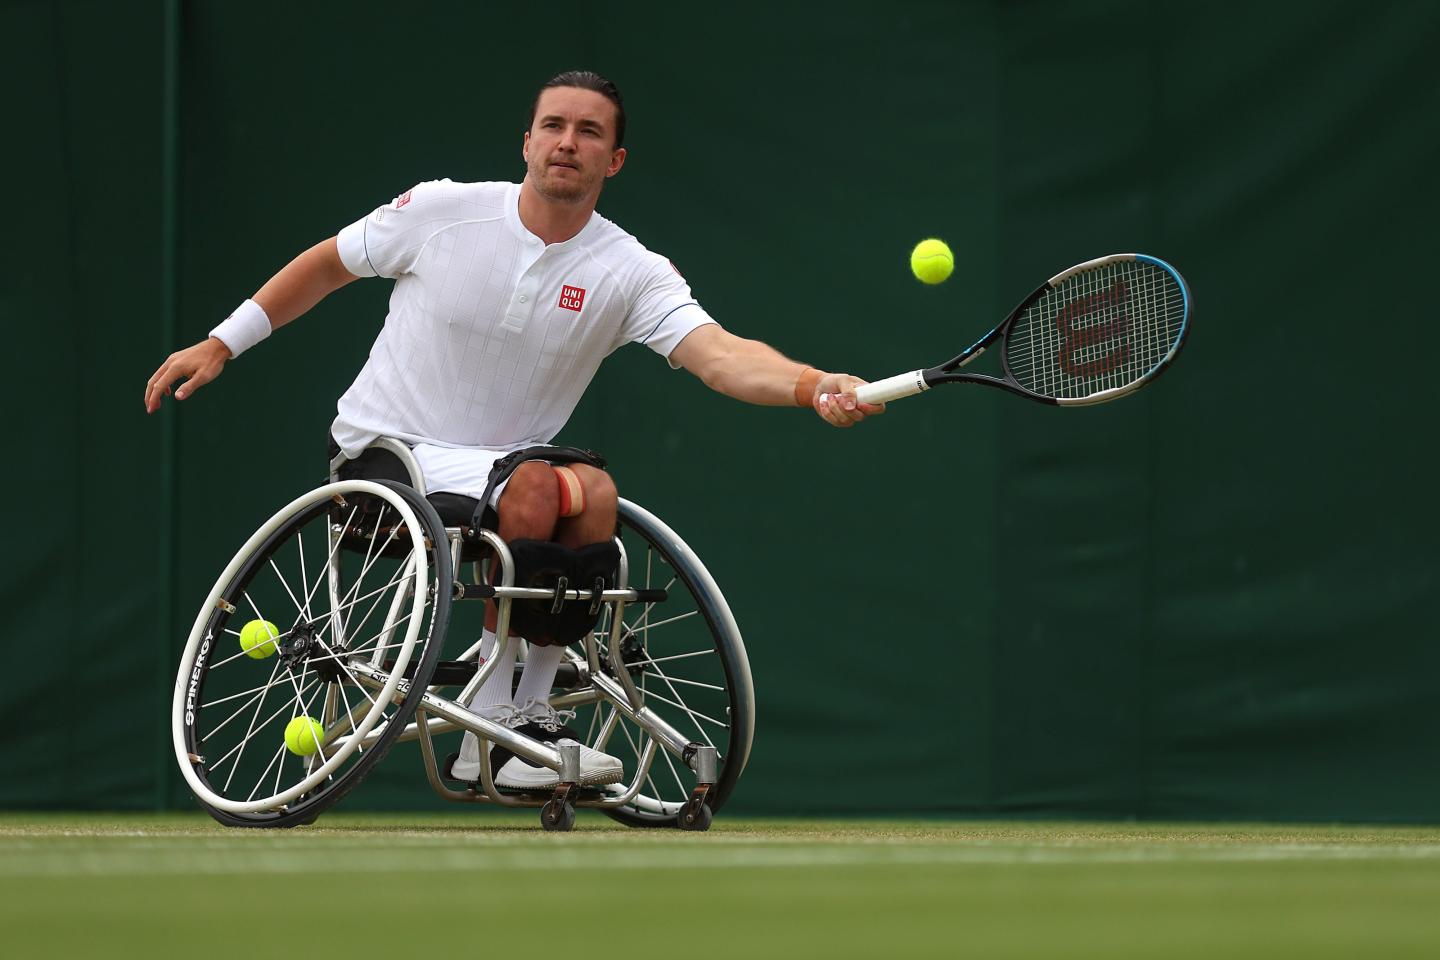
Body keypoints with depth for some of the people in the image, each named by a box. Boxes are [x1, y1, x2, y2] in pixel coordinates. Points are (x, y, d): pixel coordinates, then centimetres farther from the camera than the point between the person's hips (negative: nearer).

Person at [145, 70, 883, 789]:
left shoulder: (632, 273, -7)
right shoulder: (441, 211, -8)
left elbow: (721, 356, -23)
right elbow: (327, 265, 9)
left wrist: (814, 387, -43)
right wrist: (220, 344, 9)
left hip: (498, 463, 3)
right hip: (382, 453, -3)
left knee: (593, 491, -30)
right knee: (534, 488, -32)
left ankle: (530, 714, -16)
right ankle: (491, 722, -20)